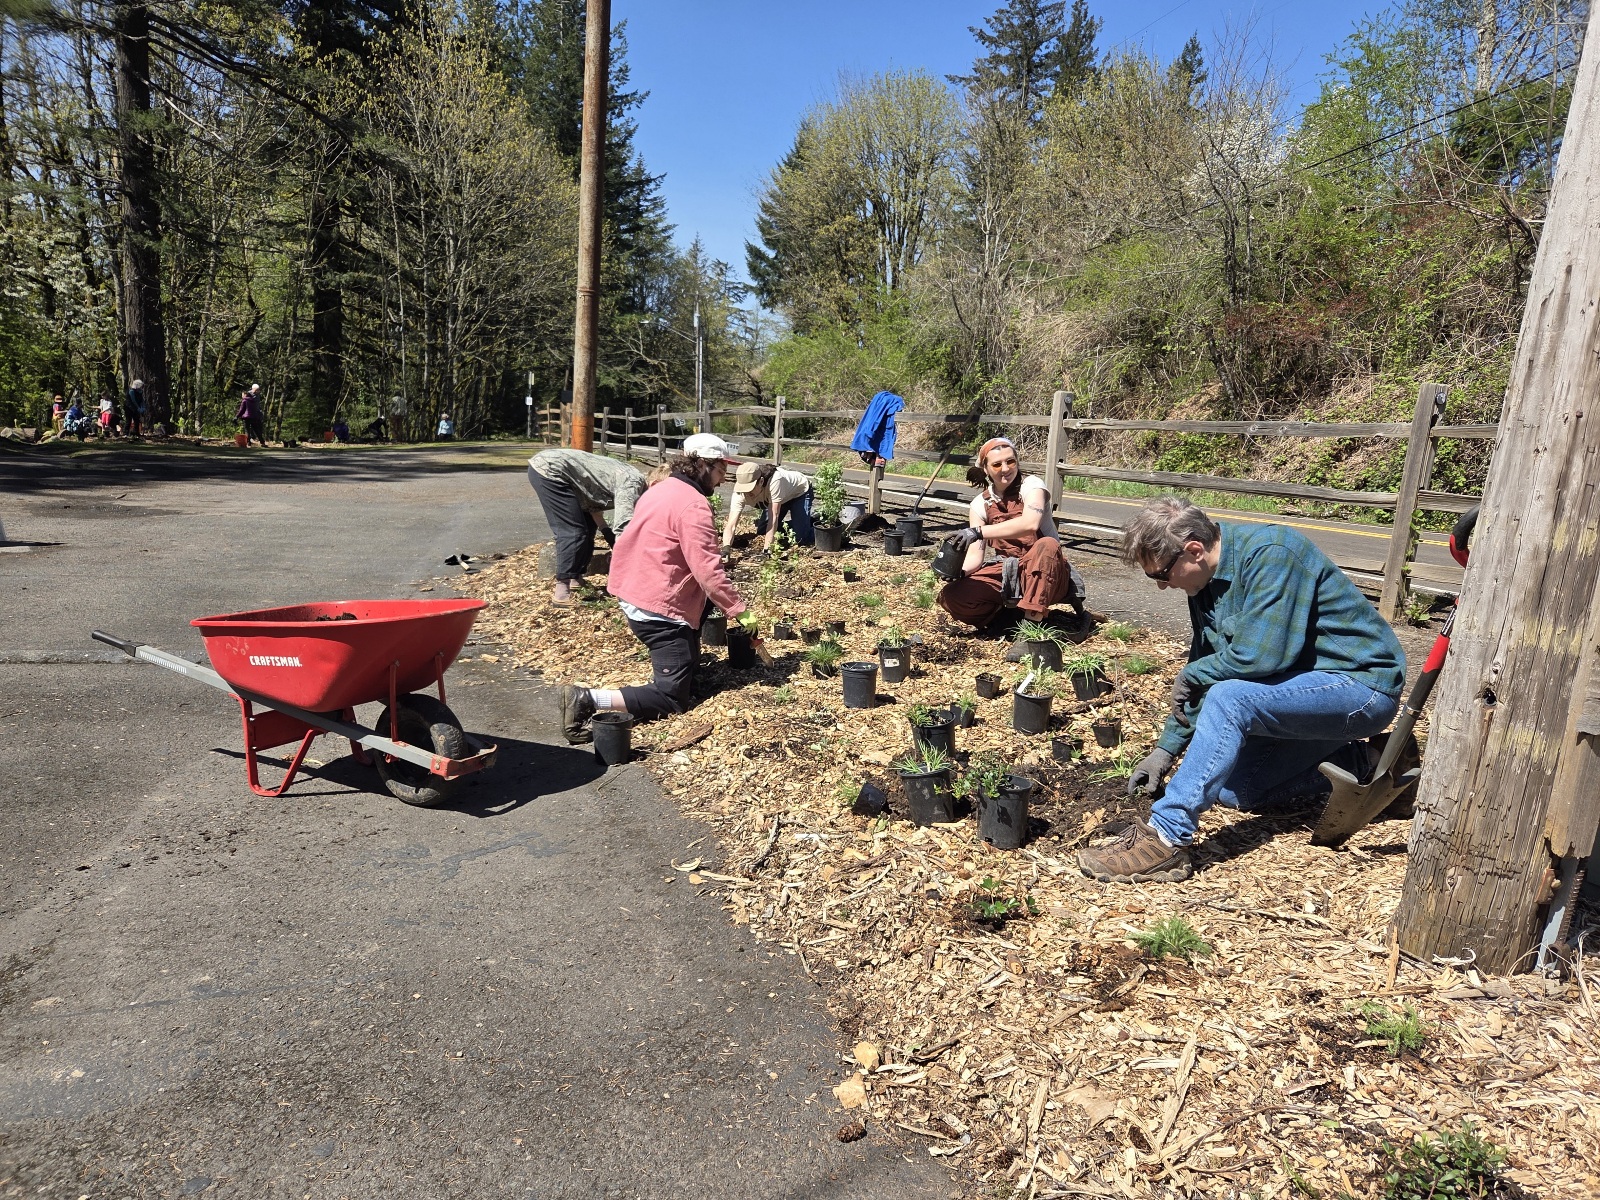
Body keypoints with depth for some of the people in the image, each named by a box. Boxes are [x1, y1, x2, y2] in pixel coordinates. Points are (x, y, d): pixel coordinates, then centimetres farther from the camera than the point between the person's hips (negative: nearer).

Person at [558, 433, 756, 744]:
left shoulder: (661, 489, 11)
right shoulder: (693, 505, -18)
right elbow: (708, 570, -23)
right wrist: (739, 610, -15)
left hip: (631, 595, 10)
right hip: (659, 609, -10)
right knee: (672, 698, -4)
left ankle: (688, 657, 30)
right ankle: (587, 699, -16)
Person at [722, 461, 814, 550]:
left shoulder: (774, 481, -45)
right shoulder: (740, 492, -31)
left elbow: (773, 518, -42)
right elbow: (731, 526, -36)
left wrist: (766, 549, -42)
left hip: (800, 492, -5)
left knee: (801, 539, -17)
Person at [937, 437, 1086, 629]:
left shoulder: (1031, 485, -10)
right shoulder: (980, 504, 3)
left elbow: (1030, 524, -32)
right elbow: (975, 556, -4)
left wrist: (978, 532, -37)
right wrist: (959, 571, -27)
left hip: (1045, 573, -3)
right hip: (1006, 574, 3)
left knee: (1047, 545, -38)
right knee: (950, 596, -19)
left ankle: (1032, 623, -32)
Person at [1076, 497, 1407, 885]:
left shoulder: (1271, 554, -24)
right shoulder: (1208, 581, 2)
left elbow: (1259, 655, -32)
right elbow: (1204, 670, 10)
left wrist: (1191, 675, -13)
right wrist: (1166, 749, 8)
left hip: (1364, 685, -9)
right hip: (1305, 688, 9)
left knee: (1229, 699, -31)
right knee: (1229, 788, 3)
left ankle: (1165, 839, -30)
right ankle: (1354, 763, 14)